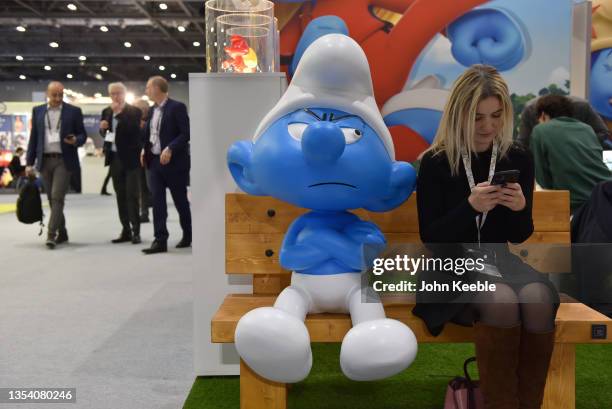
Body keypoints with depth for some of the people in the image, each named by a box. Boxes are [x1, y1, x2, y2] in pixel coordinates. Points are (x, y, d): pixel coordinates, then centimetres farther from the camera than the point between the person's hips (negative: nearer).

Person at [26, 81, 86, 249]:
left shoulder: (74, 111, 2)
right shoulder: (38, 111, 10)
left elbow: (83, 135, 4)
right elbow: (33, 138, 10)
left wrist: (75, 140, -19)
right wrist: (29, 162, 6)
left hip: (64, 160, -4)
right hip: (45, 160, 4)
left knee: (57, 197, -12)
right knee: (52, 199, 10)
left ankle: (51, 234, -12)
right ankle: (62, 232, 21)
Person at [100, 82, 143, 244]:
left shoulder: (134, 111, -5)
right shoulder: (106, 111, 12)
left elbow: (133, 129, -20)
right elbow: (104, 134, 19)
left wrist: (119, 113, -18)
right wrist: (102, 128, -3)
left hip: (130, 158, -6)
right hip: (114, 158, 6)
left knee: (132, 195, -5)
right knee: (120, 196, 9)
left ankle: (135, 231, 1)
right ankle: (126, 230, 15)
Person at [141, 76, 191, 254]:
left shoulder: (177, 107, -8)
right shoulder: (153, 110, 14)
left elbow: (186, 133, -14)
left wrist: (170, 149, -23)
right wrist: (145, 150, 6)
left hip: (174, 162, -6)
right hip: (155, 161, 6)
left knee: (180, 201, 6)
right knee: (157, 201, -2)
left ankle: (188, 236, 23)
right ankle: (160, 241, -1)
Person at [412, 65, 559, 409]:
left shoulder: (519, 158, 4)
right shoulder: (436, 163, -6)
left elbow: (520, 236, 8)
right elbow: (430, 238, -9)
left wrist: (520, 208, -15)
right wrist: (470, 206, -24)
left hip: (499, 260, 4)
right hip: (450, 266, -3)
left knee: (538, 298, -29)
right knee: (502, 301, -33)